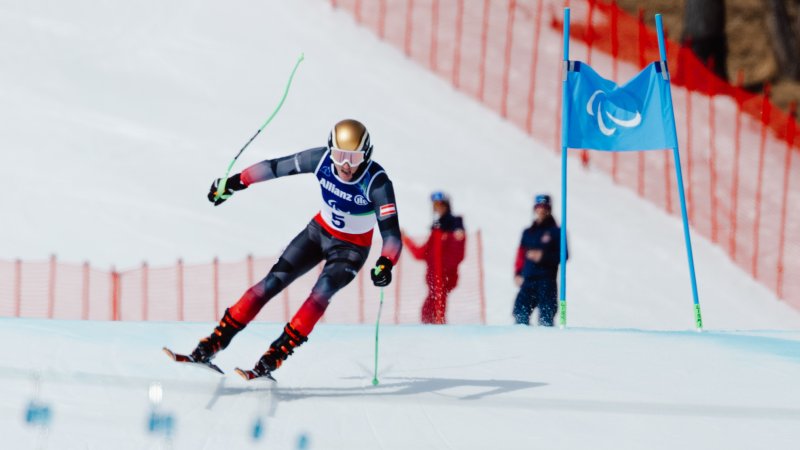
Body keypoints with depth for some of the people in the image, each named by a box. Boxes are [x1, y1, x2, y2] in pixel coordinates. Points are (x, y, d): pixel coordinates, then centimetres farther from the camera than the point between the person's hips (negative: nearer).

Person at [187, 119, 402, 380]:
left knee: (323, 291, -28)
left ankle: (271, 361, -28)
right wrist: (234, 183, -2)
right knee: (274, 281, -8)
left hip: (351, 248, -3)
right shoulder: (321, 159, -21)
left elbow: (391, 233, -36)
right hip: (319, 231, 3)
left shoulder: (377, 182, -31)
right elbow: (276, 167, -7)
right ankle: (211, 345, -4)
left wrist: (385, 264, -55)